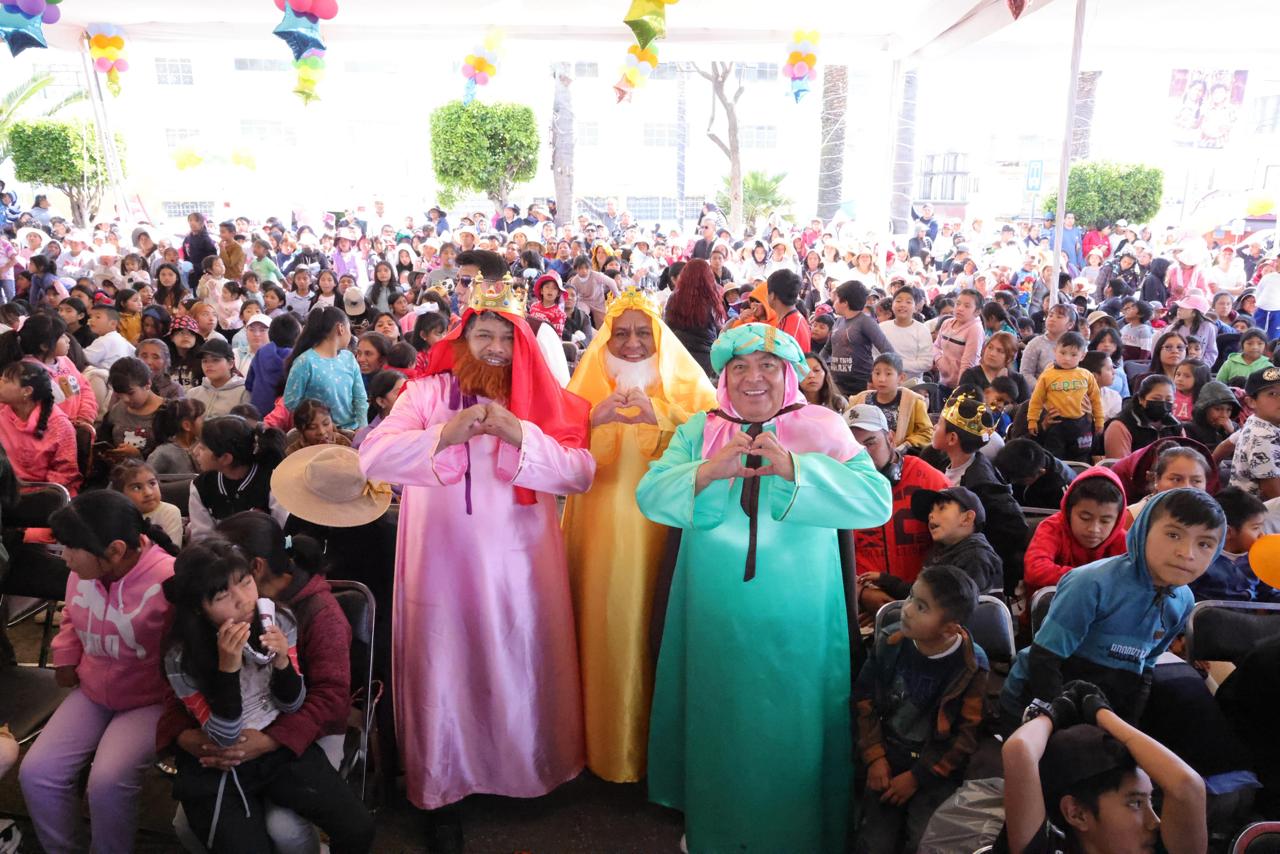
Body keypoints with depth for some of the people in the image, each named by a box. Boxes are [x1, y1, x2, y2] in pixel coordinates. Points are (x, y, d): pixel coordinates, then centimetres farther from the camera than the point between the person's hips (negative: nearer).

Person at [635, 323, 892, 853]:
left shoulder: (823, 430, -4)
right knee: (720, 725, 16)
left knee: (791, 728, 11)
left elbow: (876, 502, -17)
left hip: (796, 623, -1)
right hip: (716, 621, 2)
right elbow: (650, 496, -8)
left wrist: (794, 468, -28)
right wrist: (706, 472, -26)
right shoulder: (699, 431, 2)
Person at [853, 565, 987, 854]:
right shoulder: (889, 642, -8)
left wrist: (917, 777, -10)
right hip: (889, 756, 2)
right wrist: (874, 757, -5)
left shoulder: (972, 665, -16)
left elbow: (969, 733, -11)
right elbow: (865, 699, 3)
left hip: (937, 767, -2)